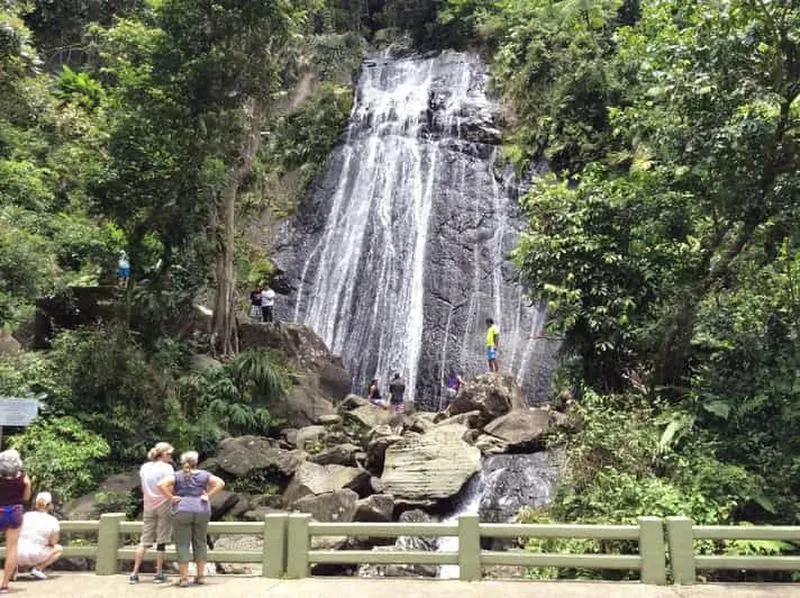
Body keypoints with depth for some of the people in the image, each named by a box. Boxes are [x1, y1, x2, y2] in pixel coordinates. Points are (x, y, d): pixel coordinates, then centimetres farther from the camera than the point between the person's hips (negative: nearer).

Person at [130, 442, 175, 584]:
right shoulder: (166, 468, -9)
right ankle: (159, 574, 8)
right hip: (163, 505, -5)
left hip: (149, 506, 5)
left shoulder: (144, 467, 9)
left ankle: (134, 573, 8)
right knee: (161, 541, 3)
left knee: (144, 541, 9)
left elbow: (143, 489, 12)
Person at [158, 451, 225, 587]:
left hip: (182, 511, -2)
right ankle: (200, 576, 14)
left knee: (183, 544, 3)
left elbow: (161, 484, -15)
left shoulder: (177, 476, 0)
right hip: (202, 512, 2)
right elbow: (220, 483, -5)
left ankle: (184, 578, 2)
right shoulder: (203, 475, 4)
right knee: (200, 543, 12)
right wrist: (208, 495, -3)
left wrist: (171, 497, -9)